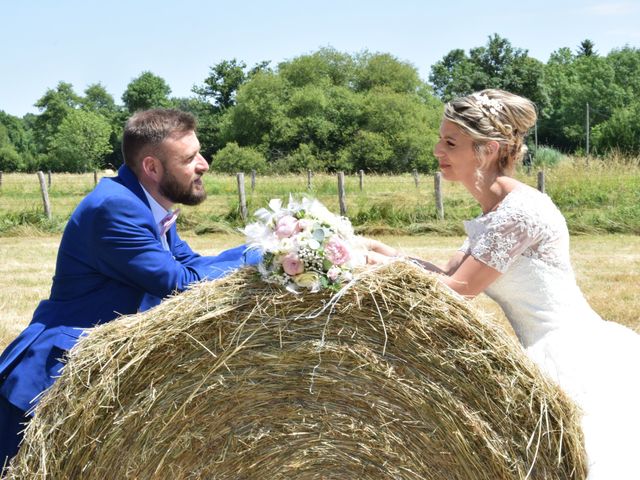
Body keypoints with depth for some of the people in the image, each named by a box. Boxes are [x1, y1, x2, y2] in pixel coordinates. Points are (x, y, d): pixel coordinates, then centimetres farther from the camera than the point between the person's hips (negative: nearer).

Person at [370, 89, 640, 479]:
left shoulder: (521, 209, -20)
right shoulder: (494, 213, 9)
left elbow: (458, 289, -18)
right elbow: (448, 275, 10)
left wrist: (373, 262, -12)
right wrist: (380, 249, 2)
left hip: (580, 364, -9)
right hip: (554, 359, 9)